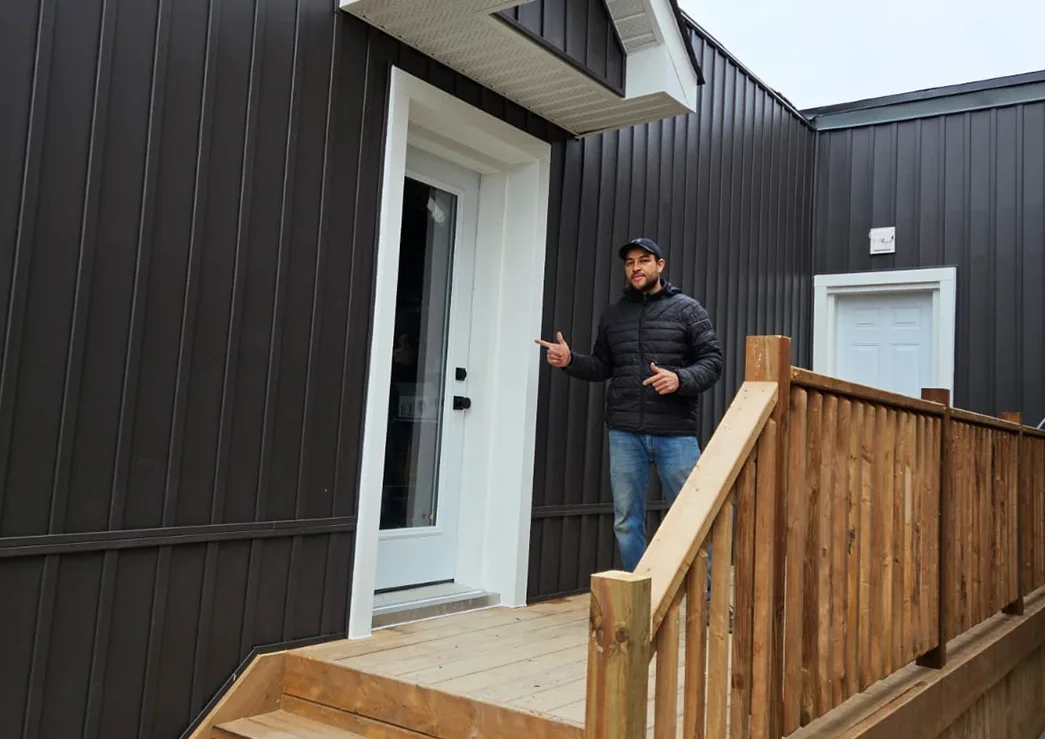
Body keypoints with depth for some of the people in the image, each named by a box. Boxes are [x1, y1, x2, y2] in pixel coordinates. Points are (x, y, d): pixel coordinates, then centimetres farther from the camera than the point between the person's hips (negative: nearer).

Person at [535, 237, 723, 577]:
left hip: (676, 432, -3)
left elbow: (712, 361, -1)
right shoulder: (613, 315, 13)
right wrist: (569, 360, 0)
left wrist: (681, 379, -18)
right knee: (627, 521, 8)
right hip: (625, 433, 3)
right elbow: (602, 368, 18)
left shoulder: (687, 309, 3)